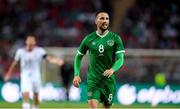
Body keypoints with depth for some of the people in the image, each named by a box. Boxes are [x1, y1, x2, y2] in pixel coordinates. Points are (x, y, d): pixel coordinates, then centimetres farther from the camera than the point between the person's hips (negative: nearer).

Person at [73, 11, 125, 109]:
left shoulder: (115, 38, 0)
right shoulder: (89, 39, 3)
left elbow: (120, 59, -6)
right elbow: (78, 57, 15)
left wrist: (113, 69, -26)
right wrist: (76, 75, 4)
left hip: (109, 80, 1)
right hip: (93, 79, -1)